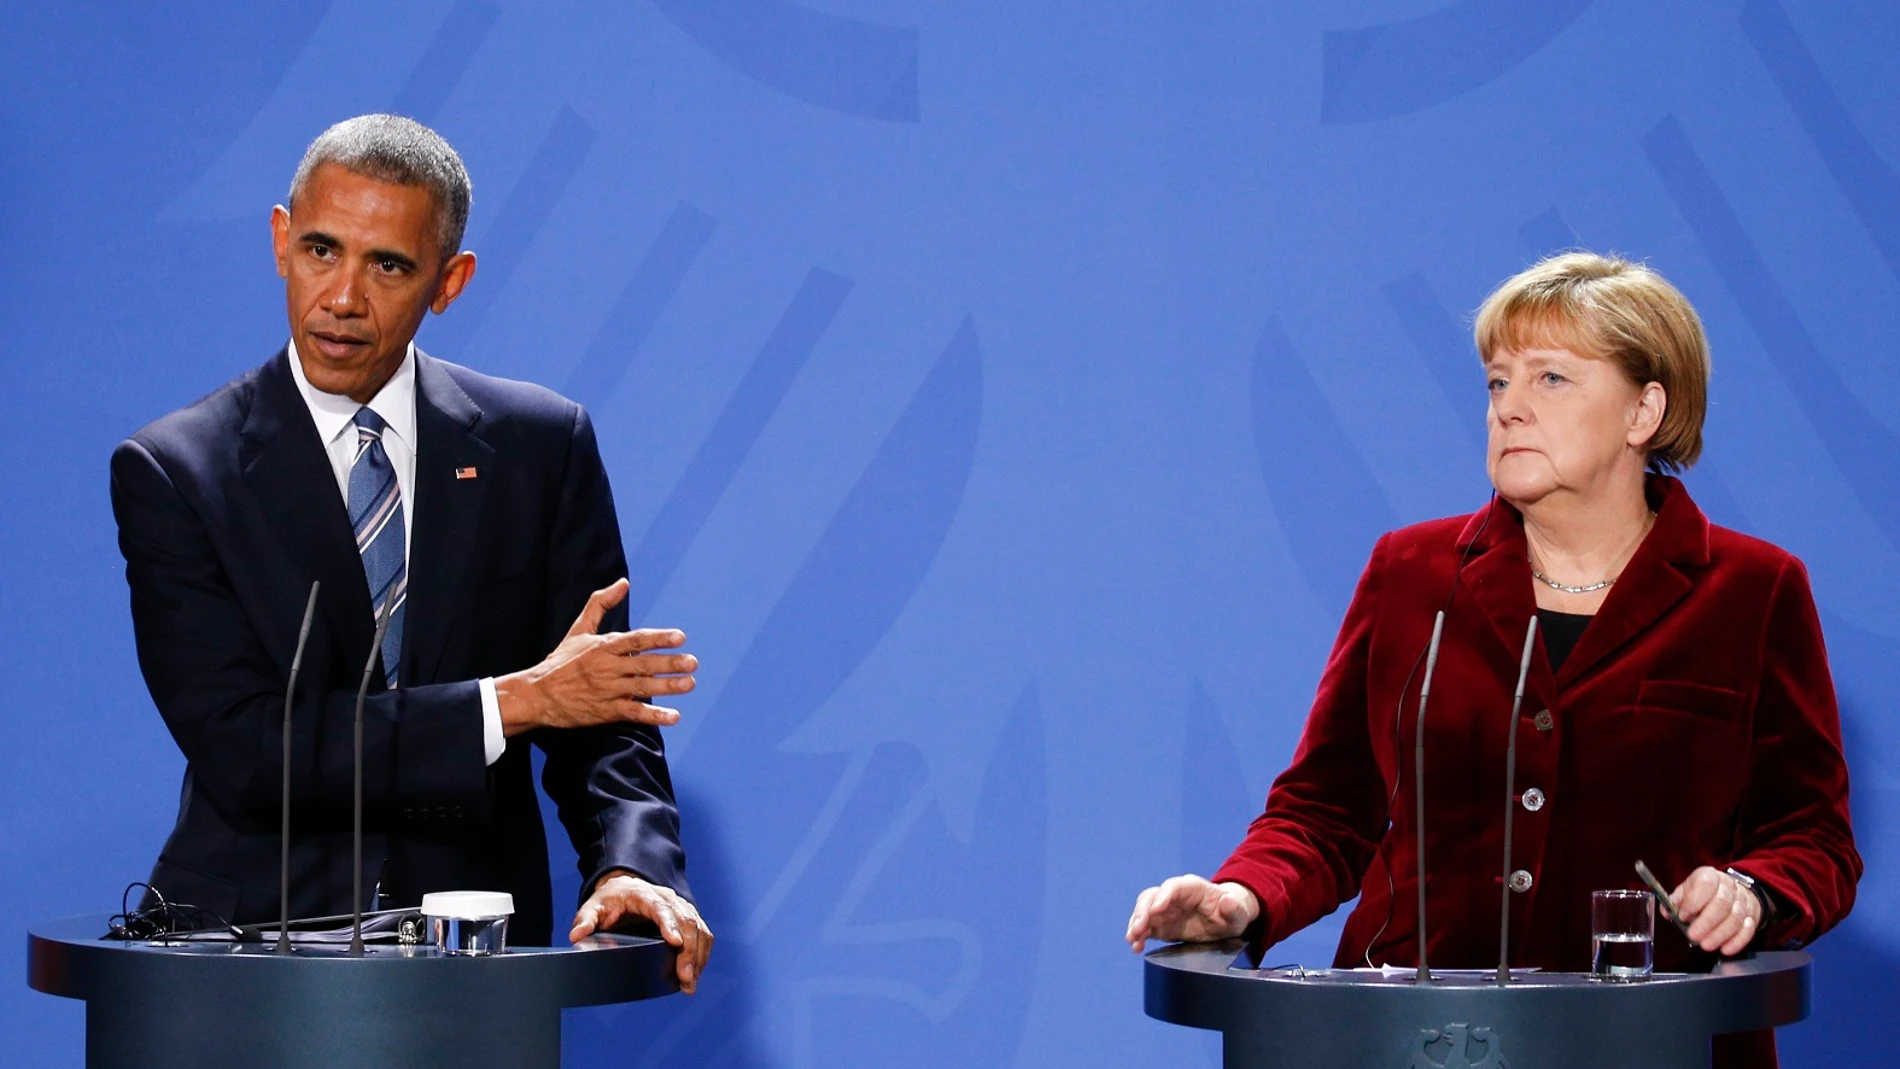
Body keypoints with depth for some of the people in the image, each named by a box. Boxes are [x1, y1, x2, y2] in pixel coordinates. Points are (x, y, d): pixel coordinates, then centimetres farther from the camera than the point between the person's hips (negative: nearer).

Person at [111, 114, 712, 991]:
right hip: (251, 938, -4)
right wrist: (511, 702, -15)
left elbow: (601, 714, 5)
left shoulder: (541, 446, 6)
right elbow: (241, 747, -11)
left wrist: (631, 868, -16)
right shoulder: (173, 472, -1)